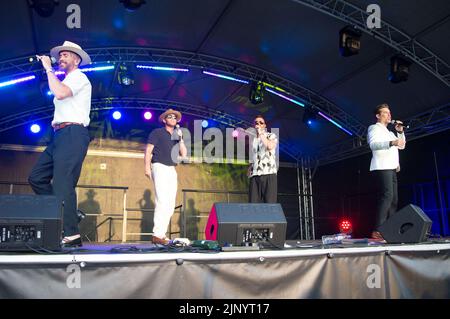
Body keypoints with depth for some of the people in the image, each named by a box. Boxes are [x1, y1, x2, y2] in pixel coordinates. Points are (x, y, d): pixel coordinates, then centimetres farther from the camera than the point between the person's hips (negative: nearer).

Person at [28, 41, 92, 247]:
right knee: (36, 177, 5)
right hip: (60, 135, 10)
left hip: (72, 134, -10)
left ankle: (71, 235, -14)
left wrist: (48, 69, -10)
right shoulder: (66, 81, 28)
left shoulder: (78, 77, -1)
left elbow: (60, 93, -21)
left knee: (62, 184, -16)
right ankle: (66, 213, 9)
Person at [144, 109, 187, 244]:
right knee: (162, 201, -17)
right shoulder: (157, 132, 4)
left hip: (172, 170, 7)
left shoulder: (177, 135, 20)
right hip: (159, 167, -7)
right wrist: (147, 168, -12)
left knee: (170, 204, 4)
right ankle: (157, 235, -16)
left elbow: (184, 154, 12)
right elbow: (148, 150, -2)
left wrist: (181, 139, 1)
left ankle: (161, 234, 9)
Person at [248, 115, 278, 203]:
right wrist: (251, 166, 12)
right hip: (255, 174, 5)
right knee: (253, 203, -4)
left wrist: (261, 133, -6)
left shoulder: (271, 136, 8)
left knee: (269, 203, -12)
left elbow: (270, 146, -16)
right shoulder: (254, 140, 23)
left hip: (269, 173, -5)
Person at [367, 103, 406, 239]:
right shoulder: (375, 128, 2)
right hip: (382, 168, -9)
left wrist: (400, 132, 15)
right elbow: (373, 144, -17)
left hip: (391, 168, 9)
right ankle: (377, 231, -28)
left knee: (393, 199, 3)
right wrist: (392, 142, -32)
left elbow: (402, 145, 29)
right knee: (387, 196, -22)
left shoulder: (389, 132, 30)